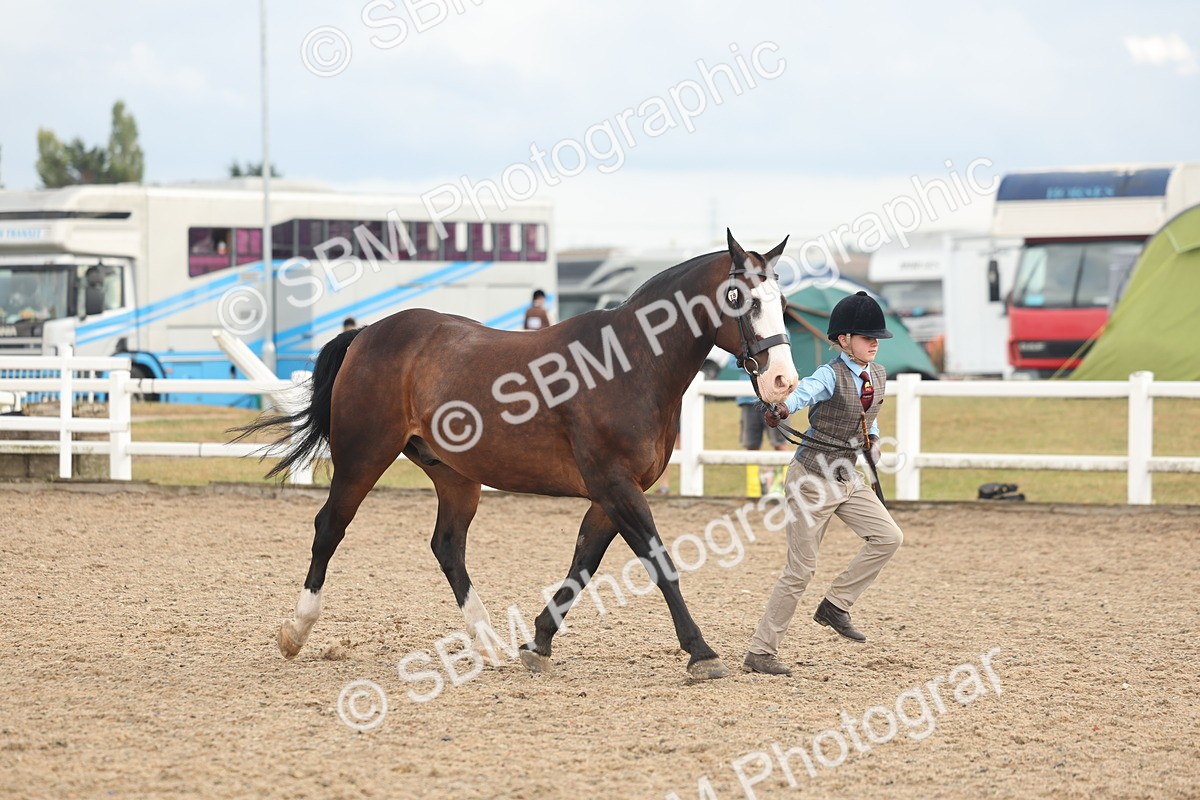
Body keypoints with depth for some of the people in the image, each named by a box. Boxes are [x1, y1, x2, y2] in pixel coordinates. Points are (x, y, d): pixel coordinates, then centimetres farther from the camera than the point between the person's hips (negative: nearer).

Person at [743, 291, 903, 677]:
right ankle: (760, 652, 3)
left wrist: (873, 440, 7)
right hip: (813, 476, -7)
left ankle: (836, 604, 7)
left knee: (888, 537, -7)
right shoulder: (831, 376, -17)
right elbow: (805, 392, -38)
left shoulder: (878, 376, 6)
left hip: (848, 478, 7)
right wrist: (781, 409, -59)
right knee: (801, 569, -5)